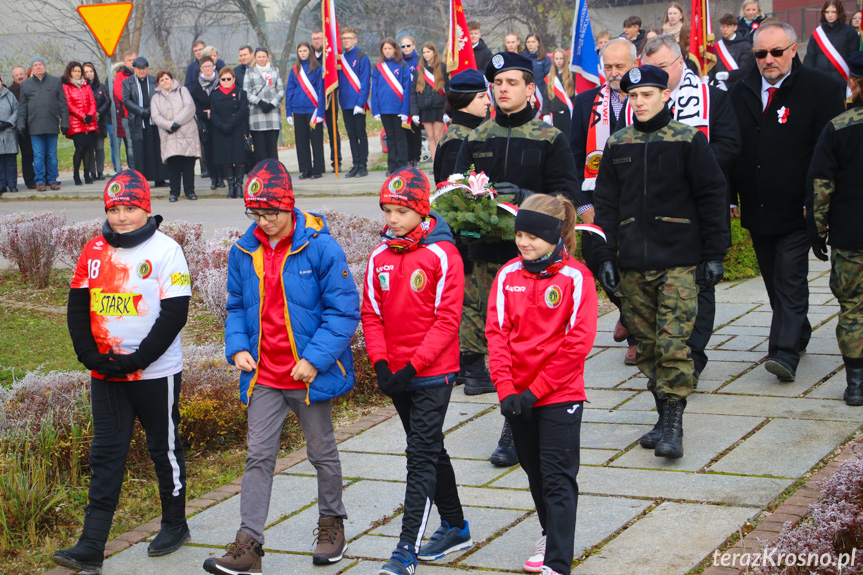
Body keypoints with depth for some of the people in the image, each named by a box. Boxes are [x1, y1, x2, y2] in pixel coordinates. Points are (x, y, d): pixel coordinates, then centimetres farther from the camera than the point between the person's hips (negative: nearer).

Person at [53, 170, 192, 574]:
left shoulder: (166, 250, -9)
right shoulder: (95, 250, 6)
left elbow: (174, 314, -14)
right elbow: (77, 306, 8)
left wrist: (136, 360, -18)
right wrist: (90, 355, -7)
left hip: (156, 374, -4)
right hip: (105, 373, 4)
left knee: (165, 449, 10)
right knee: (105, 454, 2)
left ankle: (175, 524, 29)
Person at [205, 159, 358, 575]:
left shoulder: (319, 247, -13)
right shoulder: (244, 252, 2)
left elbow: (343, 310, -12)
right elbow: (236, 306, 15)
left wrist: (314, 358, -19)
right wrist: (237, 348, -3)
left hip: (309, 372, -3)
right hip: (264, 375, 4)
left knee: (322, 451, 14)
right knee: (258, 456, 0)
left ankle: (331, 524, 33)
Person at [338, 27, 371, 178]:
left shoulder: (362, 58, -7)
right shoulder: (341, 58, 11)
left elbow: (365, 82, -11)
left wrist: (360, 103, -17)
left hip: (358, 104, -6)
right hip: (345, 103, 6)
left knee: (361, 134, 0)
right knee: (351, 136, 9)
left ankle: (363, 166, 3)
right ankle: (356, 165, 14)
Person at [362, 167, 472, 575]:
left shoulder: (442, 254, -12)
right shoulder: (380, 256, 5)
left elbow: (447, 320, -14)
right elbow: (372, 314, 7)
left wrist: (413, 366, -19)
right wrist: (380, 363, -6)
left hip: (433, 373, -6)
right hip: (397, 374, 6)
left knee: (422, 456, -8)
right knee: (429, 451, 17)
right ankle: (455, 528, 32)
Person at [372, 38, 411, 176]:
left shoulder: (402, 67, -2)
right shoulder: (378, 67, 7)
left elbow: (407, 89, -5)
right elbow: (374, 90, 8)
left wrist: (405, 110, -11)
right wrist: (375, 110, 0)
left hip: (398, 108, -3)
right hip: (384, 109, 3)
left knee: (400, 137, 2)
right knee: (390, 137, 10)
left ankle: (401, 166, 6)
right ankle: (392, 166, 15)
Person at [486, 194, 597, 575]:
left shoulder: (575, 277, -10)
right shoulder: (508, 275, 2)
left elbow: (577, 342, -13)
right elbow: (496, 332, -1)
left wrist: (537, 390, -15)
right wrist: (506, 389, -11)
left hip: (559, 396, -5)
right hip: (517, 396, 5)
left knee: (558, 478, -4)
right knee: (535, 472, 19)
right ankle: (549, 534, 40)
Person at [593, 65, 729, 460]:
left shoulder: (689, 140, 0)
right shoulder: (617, 145, 10)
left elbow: (712, 198, 1)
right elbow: (605, 204, 12)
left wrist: (714, 255, -3)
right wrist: (605, 257, 6)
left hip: (678, 262, -4)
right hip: (633, 264, 4)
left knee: (673, 343, -11)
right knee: (647, 345, 8)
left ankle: (673, 426, -7)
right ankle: (664, 417, 19)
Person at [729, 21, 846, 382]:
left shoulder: (822, 89, -6)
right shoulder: (740, 93, 7)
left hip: (796, 210, -5)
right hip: (756, 210, 5)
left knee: (790, 281, -9)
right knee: (774, 281, 15)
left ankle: (785, 353, -11)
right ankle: (798, 335, 32)